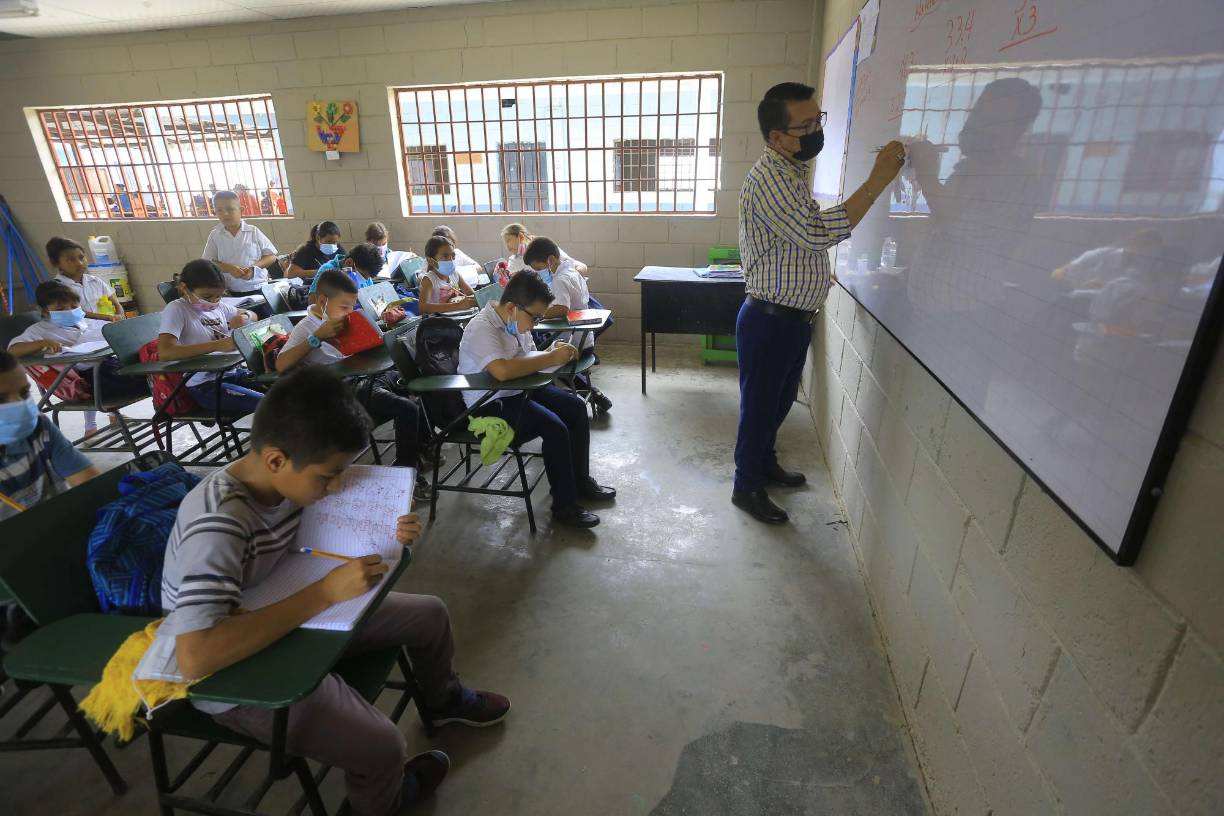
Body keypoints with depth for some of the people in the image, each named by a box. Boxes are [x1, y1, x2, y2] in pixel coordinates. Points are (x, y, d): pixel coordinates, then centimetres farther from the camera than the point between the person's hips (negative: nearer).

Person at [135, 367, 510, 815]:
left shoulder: (288, 478, -13)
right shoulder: (218, 523, -35)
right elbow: (195, 658, -40)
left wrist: (382, 534, -16)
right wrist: (324, 593, -38)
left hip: (288, 620, 7)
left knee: (429, 614, 9)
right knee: (381, 746, -20)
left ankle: (443, 699, 41)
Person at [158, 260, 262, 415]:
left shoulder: (218, 306, 10)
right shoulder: (177, 309, -8)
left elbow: (253, 316, 25)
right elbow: (165, 353, -22)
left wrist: (244, 316, -1)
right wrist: (217, 345, -29)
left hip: (233, 372, 7)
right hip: (205, 385, -7)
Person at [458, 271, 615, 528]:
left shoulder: (516, 321, 3)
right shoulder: (482, 328, -24)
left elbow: (527, 359, 15)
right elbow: (502, 370, -41)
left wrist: (550, 353, -8)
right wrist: (551, 358, -31)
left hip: (518, 391, 9)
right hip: (490, 405, -9)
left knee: (576, 408, 3)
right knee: (555, 428, -23)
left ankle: (580, 480, 17)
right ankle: (564, 505, -6)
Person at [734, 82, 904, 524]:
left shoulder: (789, 172, 14)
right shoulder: (769, 177, -20)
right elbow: (817, 233, -31)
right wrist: (878, 180, -28)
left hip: (793, 318, 10)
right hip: (769, 320, -10)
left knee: (780, 400, 22)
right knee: (759, 404, 4)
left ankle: (766, 463, 41)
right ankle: (746, 486, 21)